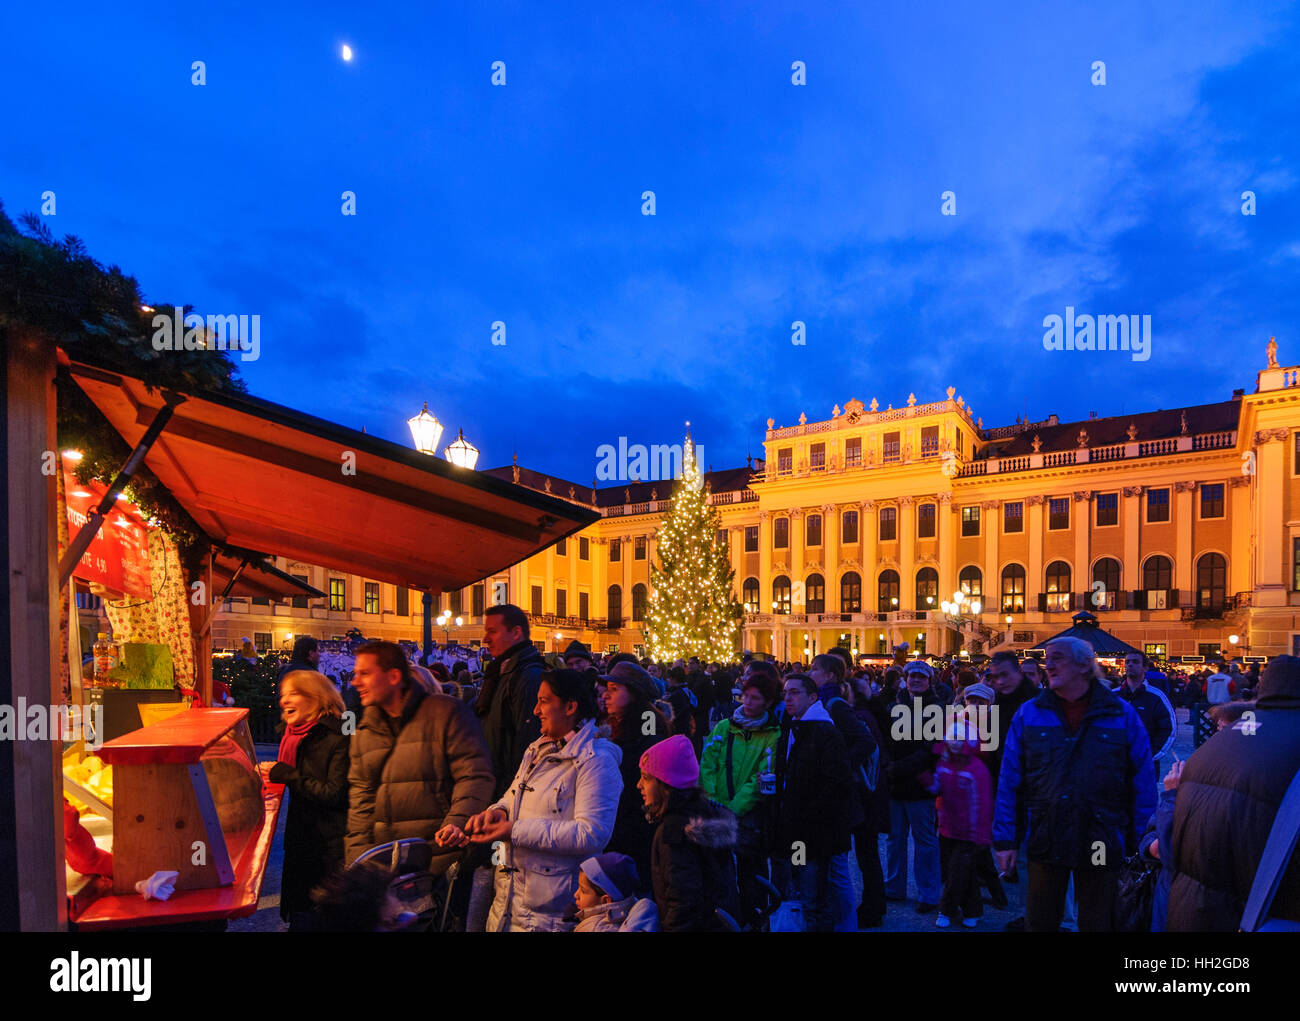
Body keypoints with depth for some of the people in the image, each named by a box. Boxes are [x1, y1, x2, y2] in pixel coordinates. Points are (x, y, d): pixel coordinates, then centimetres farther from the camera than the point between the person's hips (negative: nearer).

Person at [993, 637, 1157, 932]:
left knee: (1098, 924, 17)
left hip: (1102, 848, 0)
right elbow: (1009, 783, 0)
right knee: (1040, 923, 14)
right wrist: (1005, 839, -2)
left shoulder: (1122, 715, -2)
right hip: (1045, 841, 1)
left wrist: (1140, 845, -3)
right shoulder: (1029, 714, -1)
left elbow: (1144, 785, 0)